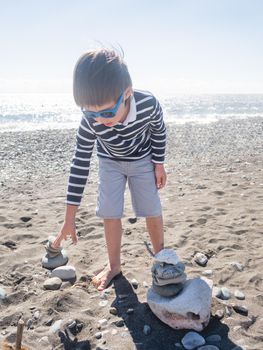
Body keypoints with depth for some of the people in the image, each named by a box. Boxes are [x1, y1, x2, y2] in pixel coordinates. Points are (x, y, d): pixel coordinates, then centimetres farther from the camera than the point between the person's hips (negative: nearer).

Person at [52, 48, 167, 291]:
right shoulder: (90, 121, -34)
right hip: (110, 162, 1)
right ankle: (114, 265, 17)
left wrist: (159, 165, -5)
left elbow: (159, 132, -14)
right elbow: (80, 165, -26)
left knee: (152, 210, 1)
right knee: (110, 214, -2)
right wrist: (70, 220, -24)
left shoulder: (148, 104, -37)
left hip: (142, 160, 0)